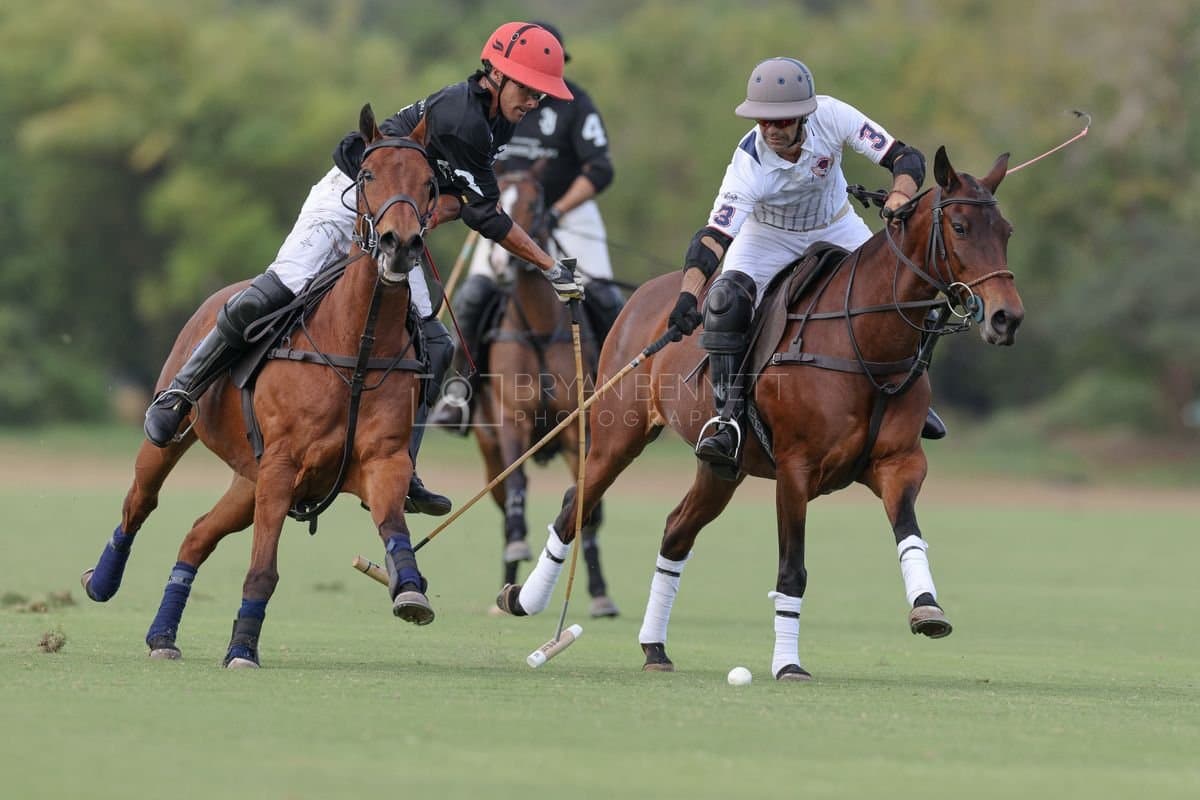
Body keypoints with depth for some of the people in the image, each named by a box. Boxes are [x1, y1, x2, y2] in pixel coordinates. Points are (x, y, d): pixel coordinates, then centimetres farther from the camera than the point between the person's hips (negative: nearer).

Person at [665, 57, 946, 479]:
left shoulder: (831, 116, -29)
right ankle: (727, 421, -21)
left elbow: (905, 158, -26)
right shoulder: (748, 165, -33)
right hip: (768, 236, -2)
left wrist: (899, 196, -48)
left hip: (836, 228, 2)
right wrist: (688, 294, -56)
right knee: (724, 301, -28)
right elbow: (714, 235, -40)